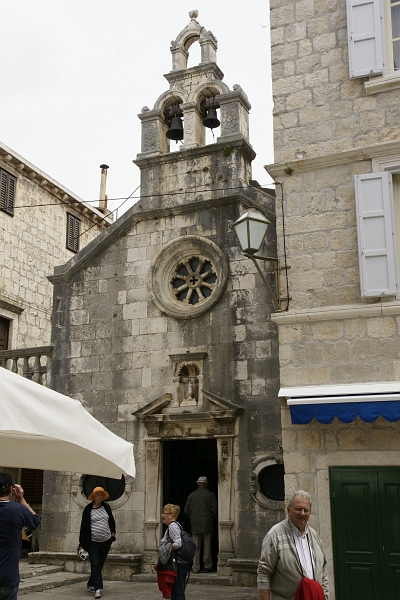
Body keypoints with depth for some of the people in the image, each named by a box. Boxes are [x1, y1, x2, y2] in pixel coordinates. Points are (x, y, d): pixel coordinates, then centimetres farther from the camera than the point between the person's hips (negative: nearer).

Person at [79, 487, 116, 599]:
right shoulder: (88, 509, -5)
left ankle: (90, 585, 27)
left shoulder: (106, 507, 6)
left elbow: (111, 520, 21)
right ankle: (98, 588, -13)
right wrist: (81, 544, -7)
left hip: (106, 541, 4)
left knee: (100, 564, 10)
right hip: (93, 542, -4)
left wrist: (113, 532, 11)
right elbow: (84, 526, -5)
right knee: (95, 564, -11)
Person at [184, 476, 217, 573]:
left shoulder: (191, 495, 6)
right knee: (207, 546, 6)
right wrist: (212, 519, 11)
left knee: (196, 547, 5)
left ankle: (196, 568, 5)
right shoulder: (211, 495, -1)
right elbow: (214, 510, -5)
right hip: (207, 524, -2)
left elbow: (186, 510, 5)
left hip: (195, 525, 2)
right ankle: (207, 566, 10)